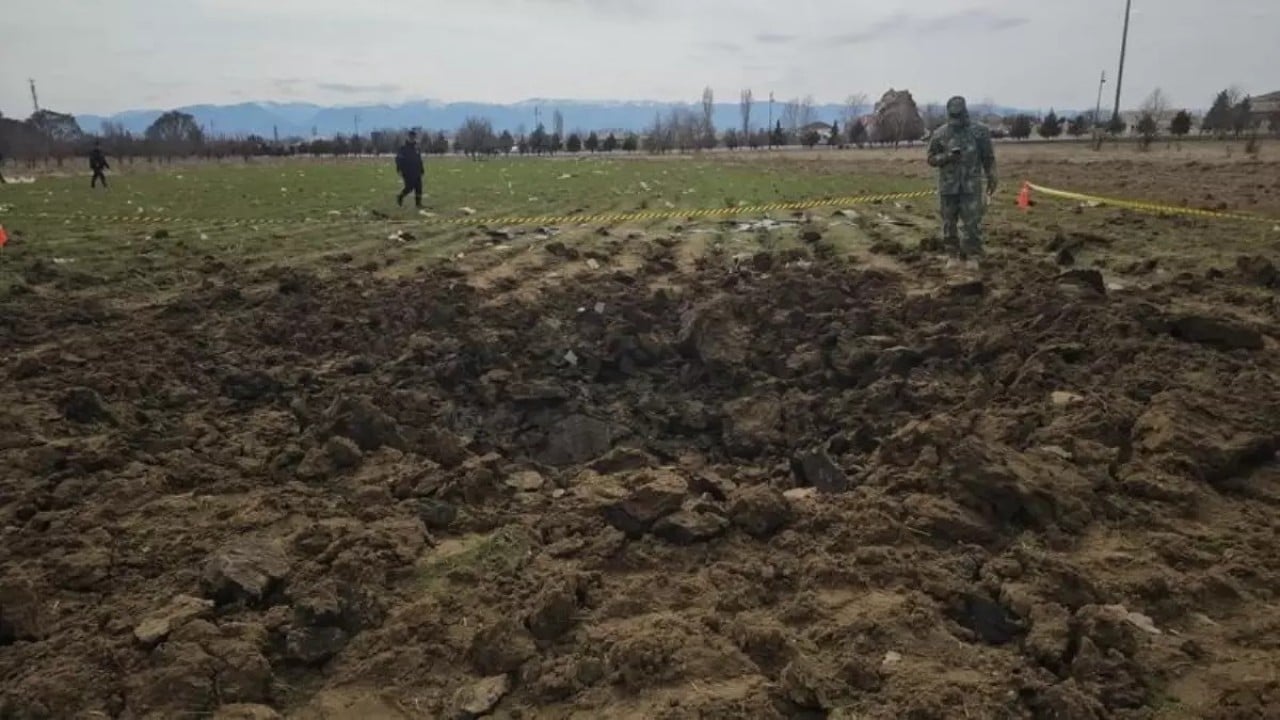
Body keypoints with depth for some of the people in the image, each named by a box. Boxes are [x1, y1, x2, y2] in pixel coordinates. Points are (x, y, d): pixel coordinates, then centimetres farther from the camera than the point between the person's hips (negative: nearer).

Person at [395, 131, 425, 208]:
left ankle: (418, 203, 7)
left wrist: (421, 170, 15)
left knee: (418, 188, 1)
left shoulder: (416, 147, 12)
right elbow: (398, 159, -8)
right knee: (409, 187, -7)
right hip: (408, 172, -6)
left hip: (416, 172, 6)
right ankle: (400, 197, 17)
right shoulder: (403, 148, -6)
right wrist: (400, 170, -15)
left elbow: (420, 160, 17)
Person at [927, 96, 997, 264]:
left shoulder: (979, 131, 1)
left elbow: (988, 157, 6)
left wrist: (991, 178, 2)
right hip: (948, 186, 1)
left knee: (973, 223, -5)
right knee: (949, 223, 7)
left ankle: (972, 256, 4)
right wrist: (947, 156, -14)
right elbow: (931, 158, 4)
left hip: (971, 186, -1)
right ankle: (952, 255, 19)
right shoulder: (939, 134, 1)